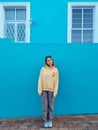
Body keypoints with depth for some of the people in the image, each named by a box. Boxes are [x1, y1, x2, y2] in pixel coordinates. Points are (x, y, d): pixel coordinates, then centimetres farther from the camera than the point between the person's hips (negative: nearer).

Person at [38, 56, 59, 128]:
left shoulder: (55, 70, 1)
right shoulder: (43, 69, 0)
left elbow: (56, 81, 0)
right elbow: (40, 80, 0)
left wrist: (55, 91, -6)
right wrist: (40, 90, -6)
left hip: (51, 90, 0)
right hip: (44, 90, 0)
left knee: (51, 106, 6)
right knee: (45, 106, 3)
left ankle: (50, 120, 20)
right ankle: (45, 121, 15)